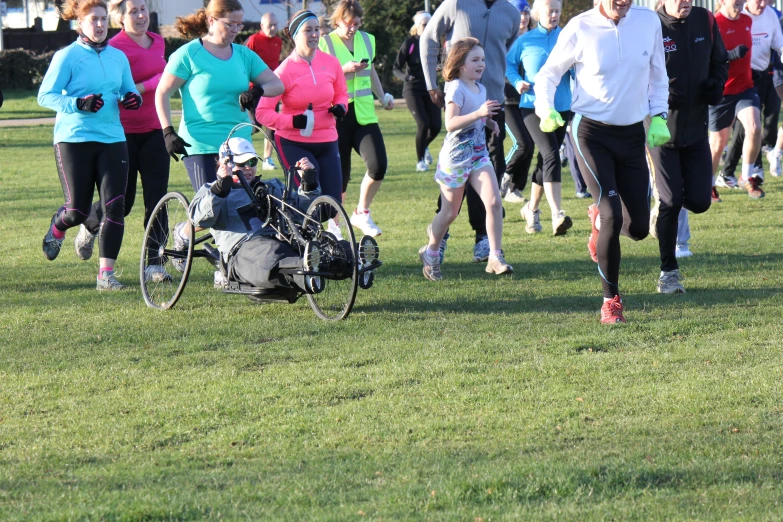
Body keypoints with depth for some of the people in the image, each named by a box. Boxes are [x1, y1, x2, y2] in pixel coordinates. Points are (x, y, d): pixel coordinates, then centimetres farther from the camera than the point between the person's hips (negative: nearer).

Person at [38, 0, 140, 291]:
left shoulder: (118, 57, 11)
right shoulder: (67, 56, -4)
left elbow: (129, 91, 20)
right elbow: (45, 95, -7)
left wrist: (132, 99, -4)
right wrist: (78, 103, -21)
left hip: (112, 139, 4)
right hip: (74, 139, -4)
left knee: (115, 206, -10)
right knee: (78, 211, -4)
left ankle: (106, 274, -4)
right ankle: (57, 227, 34)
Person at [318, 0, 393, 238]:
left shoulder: (367, 40, 11)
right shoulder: (325, 43, -4)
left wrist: (382, 97, 16)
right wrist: (345, 70, -20)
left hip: (364, 115, 4)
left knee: (378, 165, -12)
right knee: (340, 174, -1)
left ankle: (362, 213, 10)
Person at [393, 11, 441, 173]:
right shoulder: (410, 43, -7)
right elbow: (396, 68, -8)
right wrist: (405, 76, -27)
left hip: (430, 89, 4)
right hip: (413, 90, -4)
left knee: (436, 126, -4)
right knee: (423, 123, -18)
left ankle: (424, 147, 31)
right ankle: (420, 160, 2)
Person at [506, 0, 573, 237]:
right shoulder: (526, 40, 1)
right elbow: (508, 63, 13)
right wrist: (517, 82, -3)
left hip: (561, 107, 3)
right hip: (533, 106, -3)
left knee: (546, 160, 14)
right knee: (551, 155, -20)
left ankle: (532, 209, 34)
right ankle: (556, 215, -30)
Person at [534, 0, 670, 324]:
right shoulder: (580, 29, -10)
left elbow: (658, 75, 14)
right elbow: (548, 74, 1)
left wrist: (658, 117, 2)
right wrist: (545, 110, -17)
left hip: (633, 134, 4)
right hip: (591, 132, -4)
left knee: (638, 228, 3)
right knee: (613, 217, -16)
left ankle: (599, 218, 39)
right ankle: (611, 299, 0)